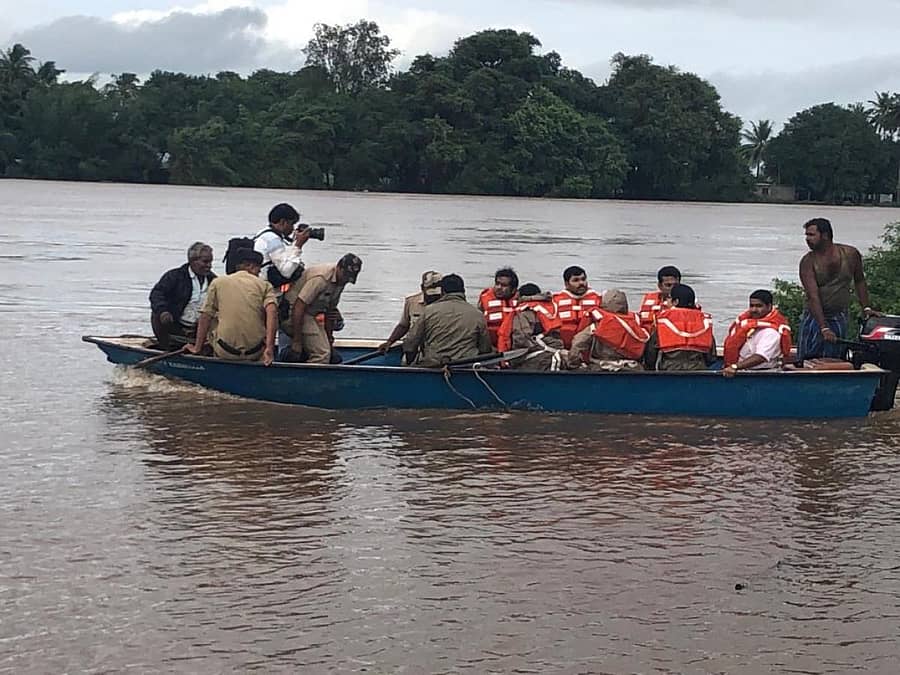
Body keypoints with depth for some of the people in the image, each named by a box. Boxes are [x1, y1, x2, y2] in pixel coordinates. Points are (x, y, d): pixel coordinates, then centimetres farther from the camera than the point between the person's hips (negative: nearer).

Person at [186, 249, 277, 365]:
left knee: (211, 321, 30)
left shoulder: (218, 282, 8)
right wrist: (269, 349, -19)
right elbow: (271, 312, -13)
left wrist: (197, 348, 11)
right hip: (256, 354, 0)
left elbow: (205, 317, 5)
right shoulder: (265, 285, 5)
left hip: (225, 352, 0)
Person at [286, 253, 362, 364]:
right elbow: (298, 307, -28)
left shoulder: (340, 280, 2)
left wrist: (329, 338, 14)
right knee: (322, 354, -20)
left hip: (311, 314, 10)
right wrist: (296, 342, -27)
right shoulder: (321, 278, -26)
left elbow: (330, 309, 13)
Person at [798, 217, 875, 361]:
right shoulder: (808, 262, -10)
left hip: (840, 319, 1)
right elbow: (813, 296, -19)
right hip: (815, 317, -1)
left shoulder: (850, 254, -3)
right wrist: (824, 328, -27)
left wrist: (866, 308, 8)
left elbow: (859, 281, 15)